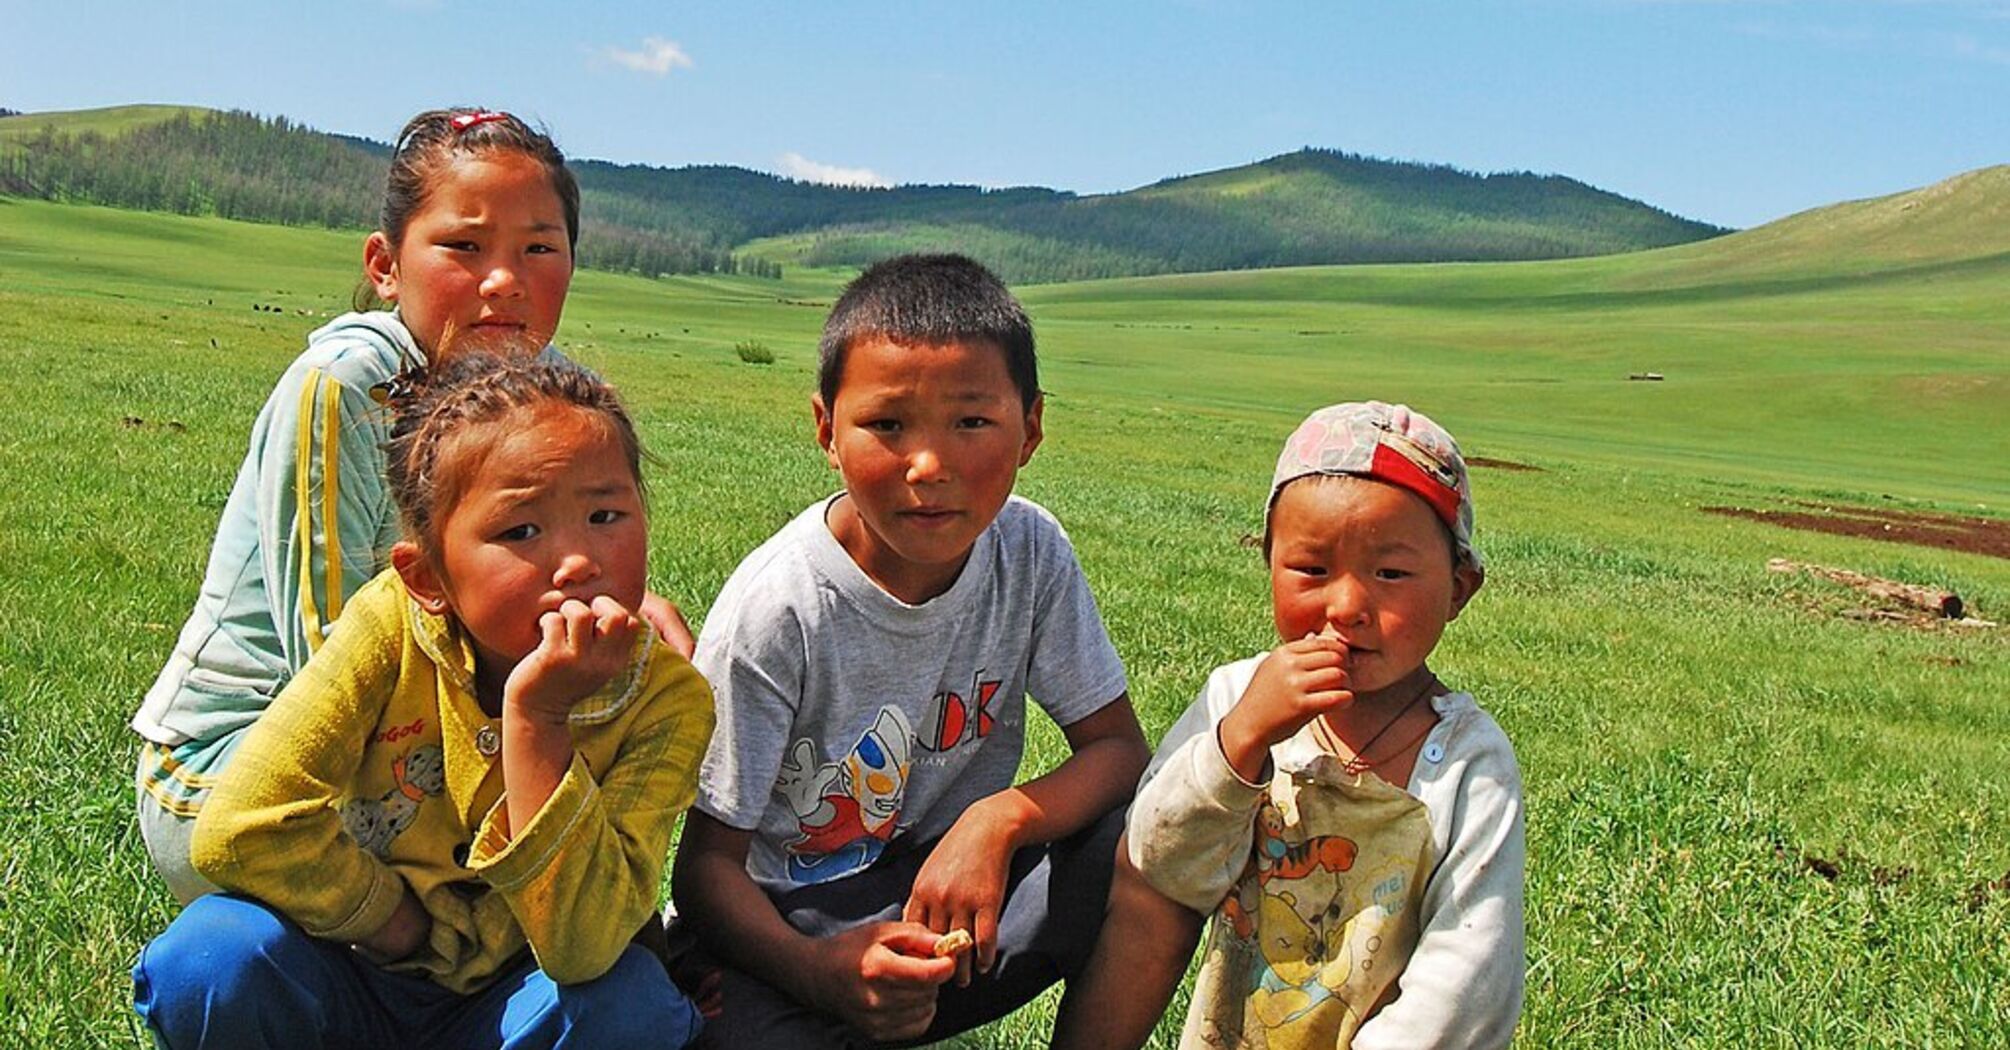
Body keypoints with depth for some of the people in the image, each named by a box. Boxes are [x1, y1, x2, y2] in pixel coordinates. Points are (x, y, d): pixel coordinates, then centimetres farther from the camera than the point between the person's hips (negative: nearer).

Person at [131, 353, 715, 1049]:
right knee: (212, 955, -30)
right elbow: (237, 832, -24)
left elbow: (583, 950, -30)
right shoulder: (392, 631, -18)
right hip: (357, 976, 0)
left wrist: (538, 718, -36)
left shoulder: (669, 701, -20)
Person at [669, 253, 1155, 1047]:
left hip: (952, 897, 4)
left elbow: (1117, 747, -4)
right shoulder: (774, 610, -20)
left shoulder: (1029, 552, -8)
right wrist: (817, 970, -34)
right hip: (786, 926, -3)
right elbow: (707, 860, -14)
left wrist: (1001, 819, -26)